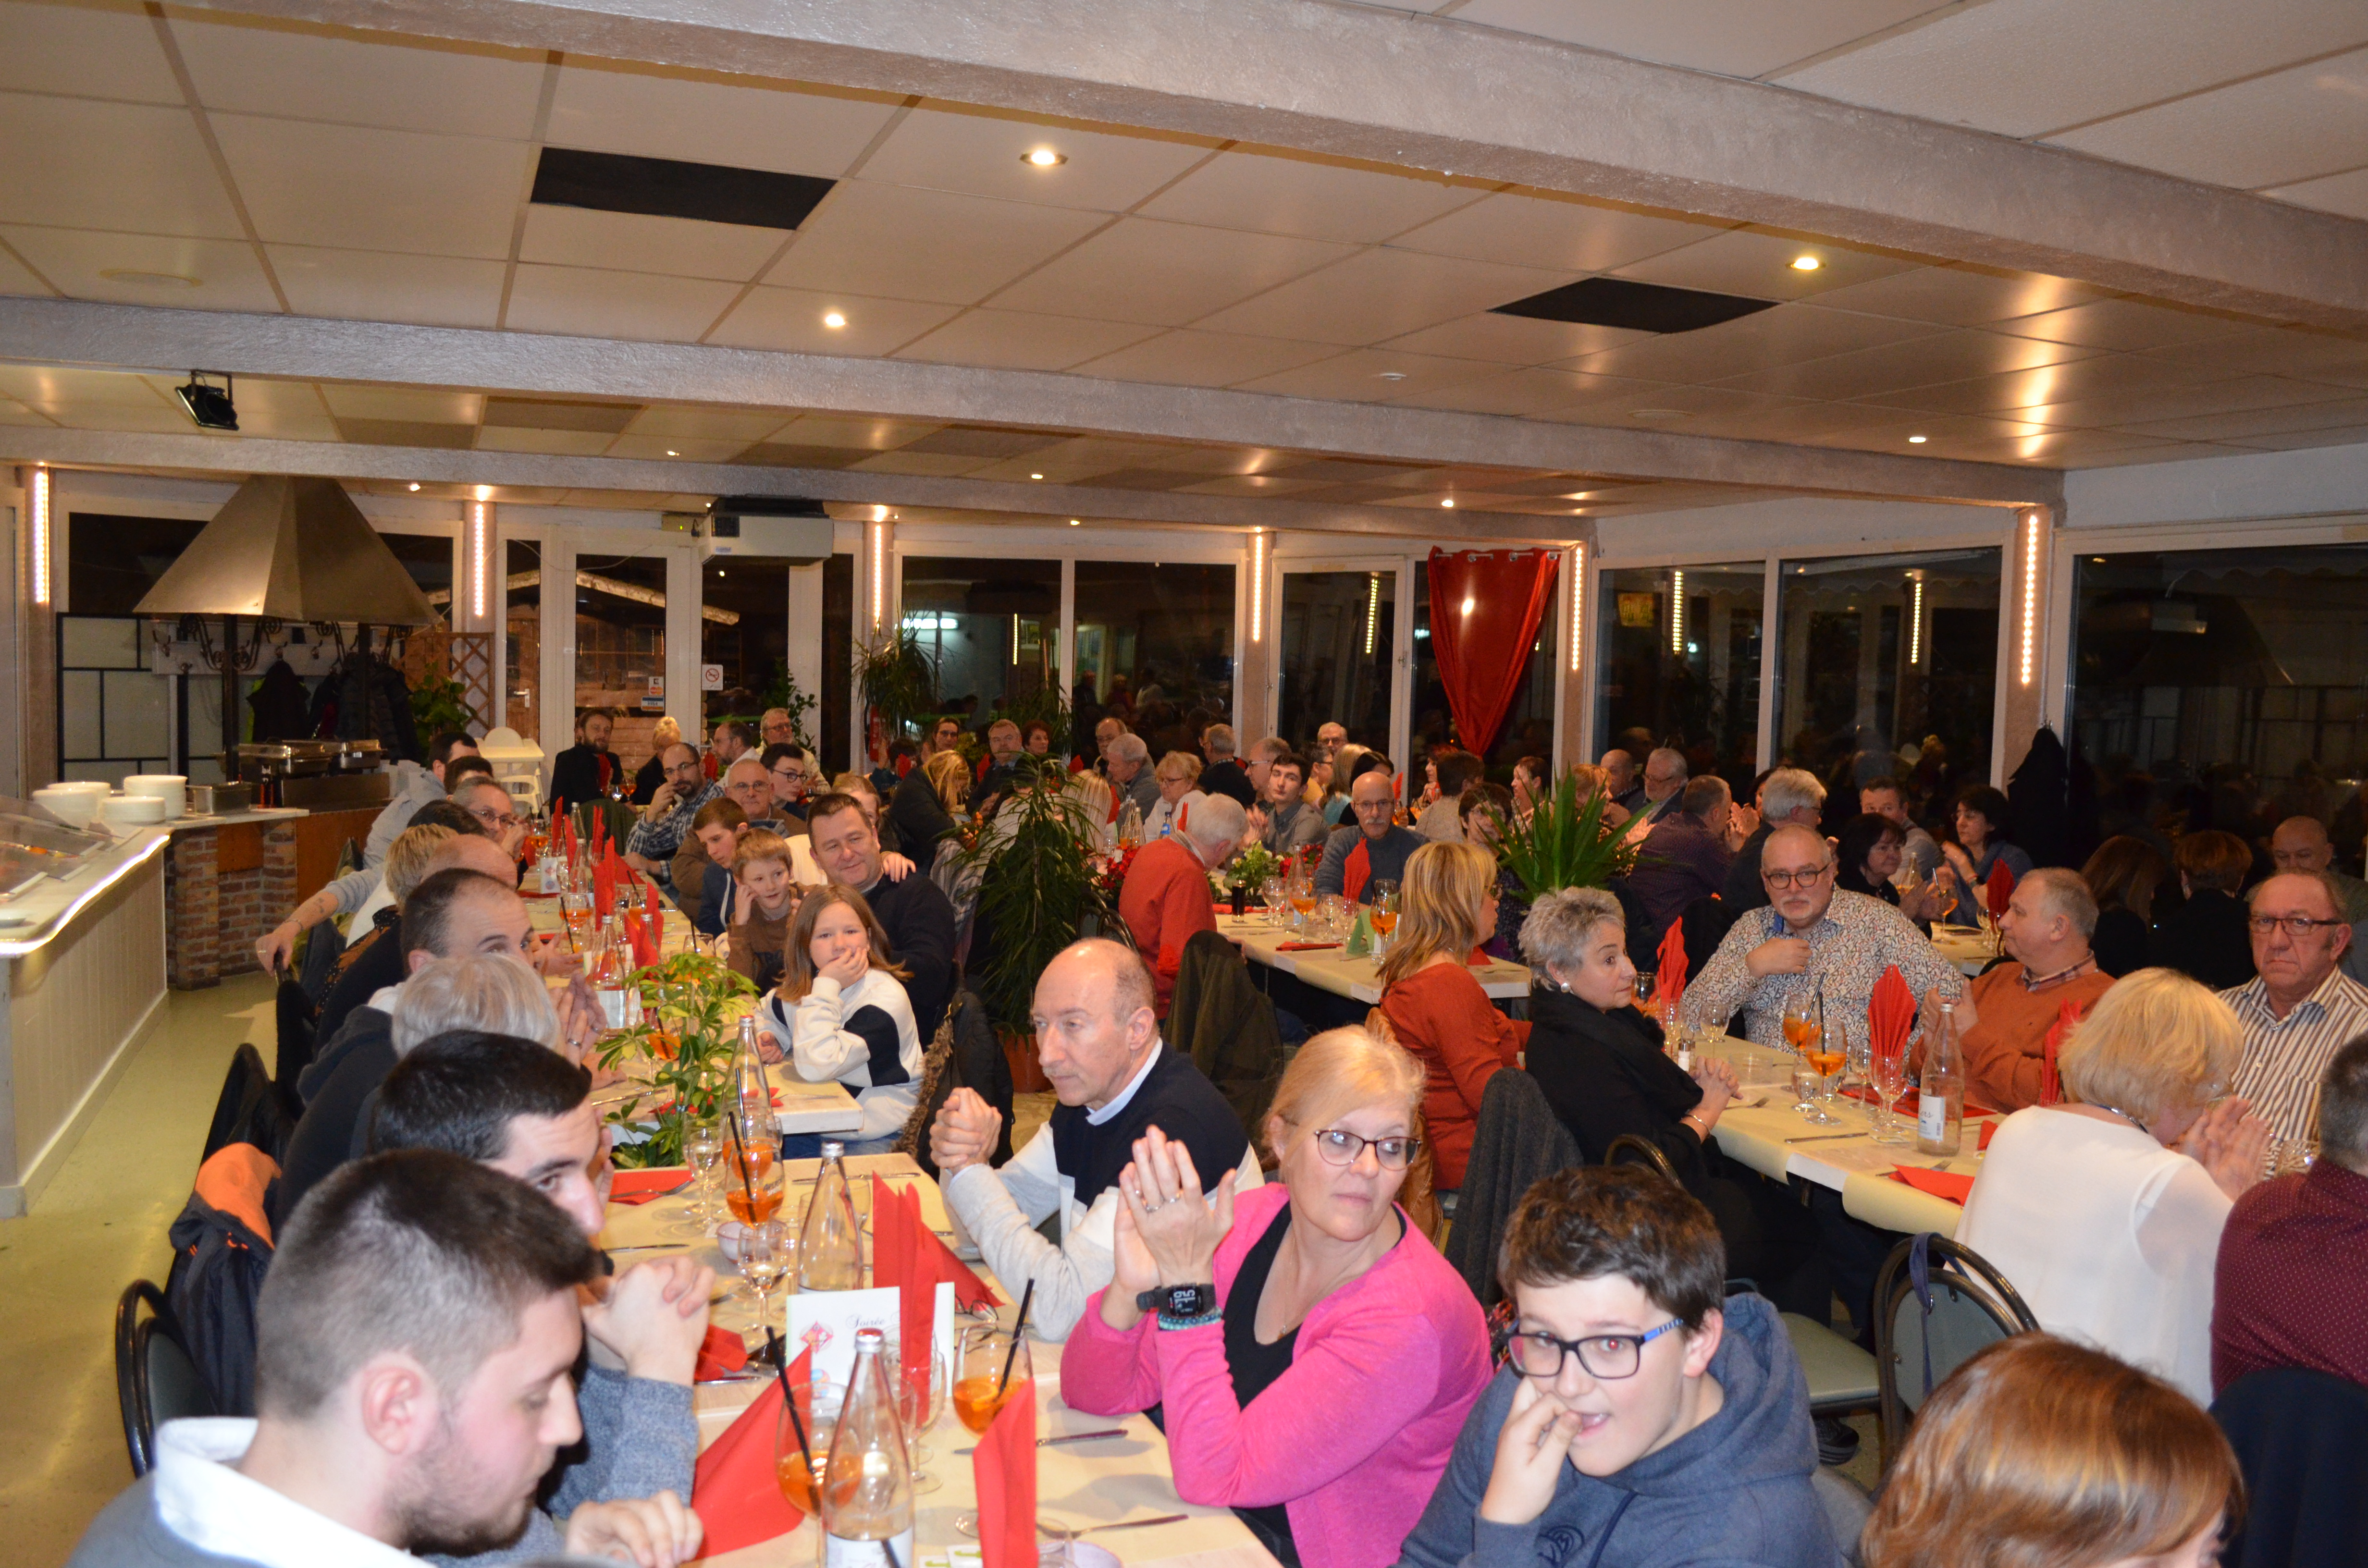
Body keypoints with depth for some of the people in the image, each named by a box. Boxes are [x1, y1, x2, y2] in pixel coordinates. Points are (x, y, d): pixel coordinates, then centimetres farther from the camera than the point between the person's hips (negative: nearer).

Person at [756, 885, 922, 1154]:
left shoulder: (886, 998, -21)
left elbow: (816, 1066, -32)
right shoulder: (797, 988, 2)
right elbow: (764, 1016, 26)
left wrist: (826, 988, -27)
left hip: (876, 1138, -6)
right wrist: (766, 1038, 3)